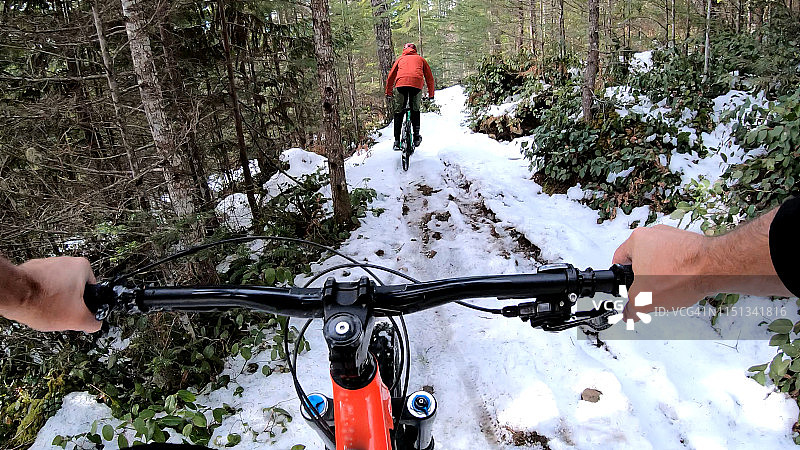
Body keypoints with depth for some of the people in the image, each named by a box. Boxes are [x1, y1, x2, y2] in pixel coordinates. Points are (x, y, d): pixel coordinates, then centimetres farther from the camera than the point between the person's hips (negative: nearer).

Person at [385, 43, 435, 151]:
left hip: (401, 83, 0)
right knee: (415, 110, 21)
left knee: (398, 112, 10)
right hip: (417, 84, 0)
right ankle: (416, 137, 17)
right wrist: (431, 94, 39)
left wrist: (388, 92, 40)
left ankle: (397, 141, 4)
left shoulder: (401, 59, 32)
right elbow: (429, 78, 31)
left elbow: (391, 76, 30)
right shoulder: (420, 59, 32)